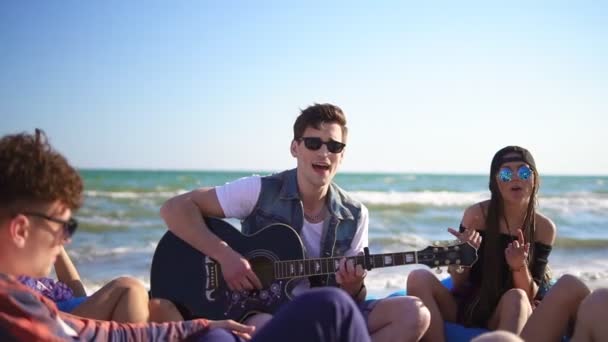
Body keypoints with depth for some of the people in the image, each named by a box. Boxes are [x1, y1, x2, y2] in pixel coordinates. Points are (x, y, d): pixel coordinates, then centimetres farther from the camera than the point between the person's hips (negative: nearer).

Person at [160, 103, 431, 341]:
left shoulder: (354, 216, 3)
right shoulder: (261, 191, -8)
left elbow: (350, 299, 8)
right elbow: (175, 208, -10)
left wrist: (353, 286, -16)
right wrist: (226, 255, -22)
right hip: (260, 313, -4)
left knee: (413, 313, -19)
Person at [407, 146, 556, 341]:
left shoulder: (544, 227, -3)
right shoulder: (476, 214, -6)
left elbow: (530, 296, -6)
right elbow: (458, 284, -3)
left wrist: (519, 267, -25)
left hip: (510, 316, -1)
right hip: (467, 307, 1)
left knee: (516, 297, -35)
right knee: (419, 278, -25)